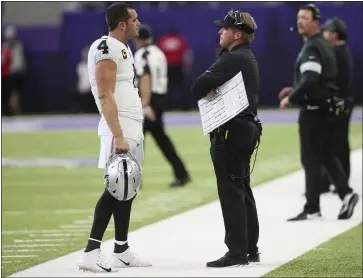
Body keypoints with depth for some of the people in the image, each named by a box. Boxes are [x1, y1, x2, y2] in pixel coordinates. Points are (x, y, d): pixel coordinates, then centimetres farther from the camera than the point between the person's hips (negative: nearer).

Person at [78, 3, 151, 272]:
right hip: (121, 130, -10)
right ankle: (91, 253, -14)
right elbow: (105, 96, -20)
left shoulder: (123, 48, 17)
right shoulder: (107, 48, -15)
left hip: (133, 128, 10)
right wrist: (118, 136, -25)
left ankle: (122, 251, 16)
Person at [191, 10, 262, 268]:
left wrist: (207, 91, -1)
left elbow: (198, 87, -20)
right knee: (243, 191, 15)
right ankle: (251, 250, 20)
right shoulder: (249, 58, 17)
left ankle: (237, 253, -9)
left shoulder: (232, 59, -16)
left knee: (231, 192, -8)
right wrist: (215, 91, -4)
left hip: (231, 132, -10)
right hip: (247, 128, 10)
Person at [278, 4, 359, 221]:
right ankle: (346, 193, 3)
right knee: (326, 155, 15)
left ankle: (312, 209, -3)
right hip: (328, 108, 10)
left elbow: (310, 79, -28)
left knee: (311, 159, -5)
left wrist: (291, 98, -17)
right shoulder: (324, 46, 15)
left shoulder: (312, 48, -17)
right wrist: (296, 91, 18)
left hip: (314, 110, -10)